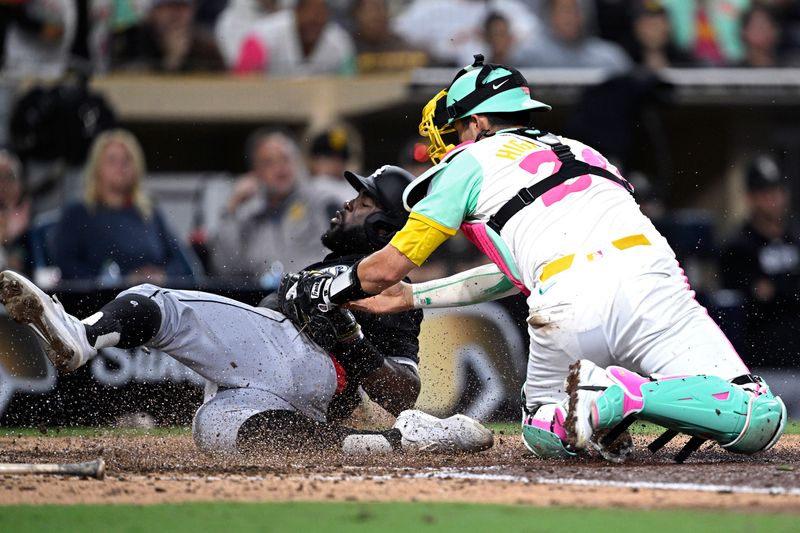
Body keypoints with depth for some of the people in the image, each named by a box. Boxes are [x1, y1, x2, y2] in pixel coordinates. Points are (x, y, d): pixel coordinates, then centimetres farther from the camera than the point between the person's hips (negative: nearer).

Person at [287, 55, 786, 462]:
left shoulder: (474, 161, 19)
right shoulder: (580, 151, 37)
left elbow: (389, 267, 20)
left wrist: (326, 289, 40)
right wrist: (409, 299, 51)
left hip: (570, 313, -3)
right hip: (649, 287, 3)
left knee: (541, 433, 25)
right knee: (762, 421, -2)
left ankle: (618, 397, -5)